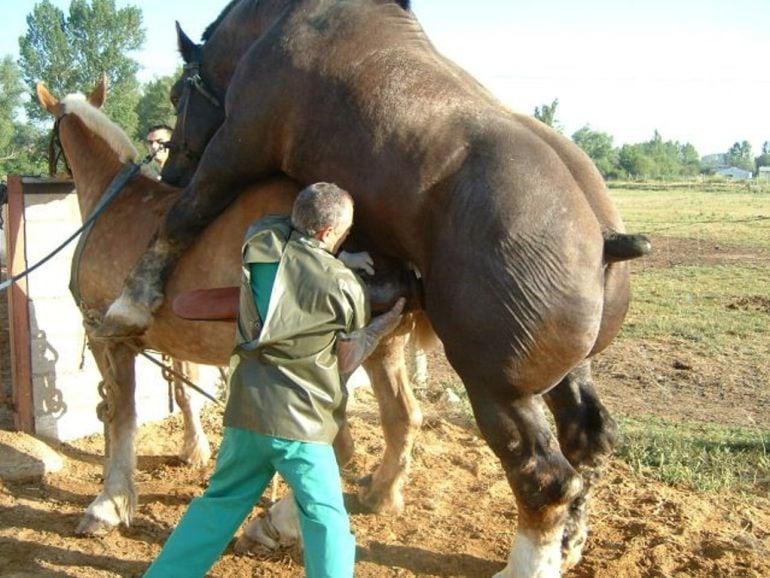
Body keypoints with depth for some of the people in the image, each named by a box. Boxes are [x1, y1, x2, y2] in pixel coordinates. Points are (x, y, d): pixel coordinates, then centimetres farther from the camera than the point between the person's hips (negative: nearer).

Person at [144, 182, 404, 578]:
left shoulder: (260, 243, -2)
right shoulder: (345, 286, -13)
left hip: (246, 407, 6)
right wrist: (382, 327, 12)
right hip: (301, 420, -5)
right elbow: (347, 362, -1)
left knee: (221, 501, 22)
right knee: (325, 519, 6)